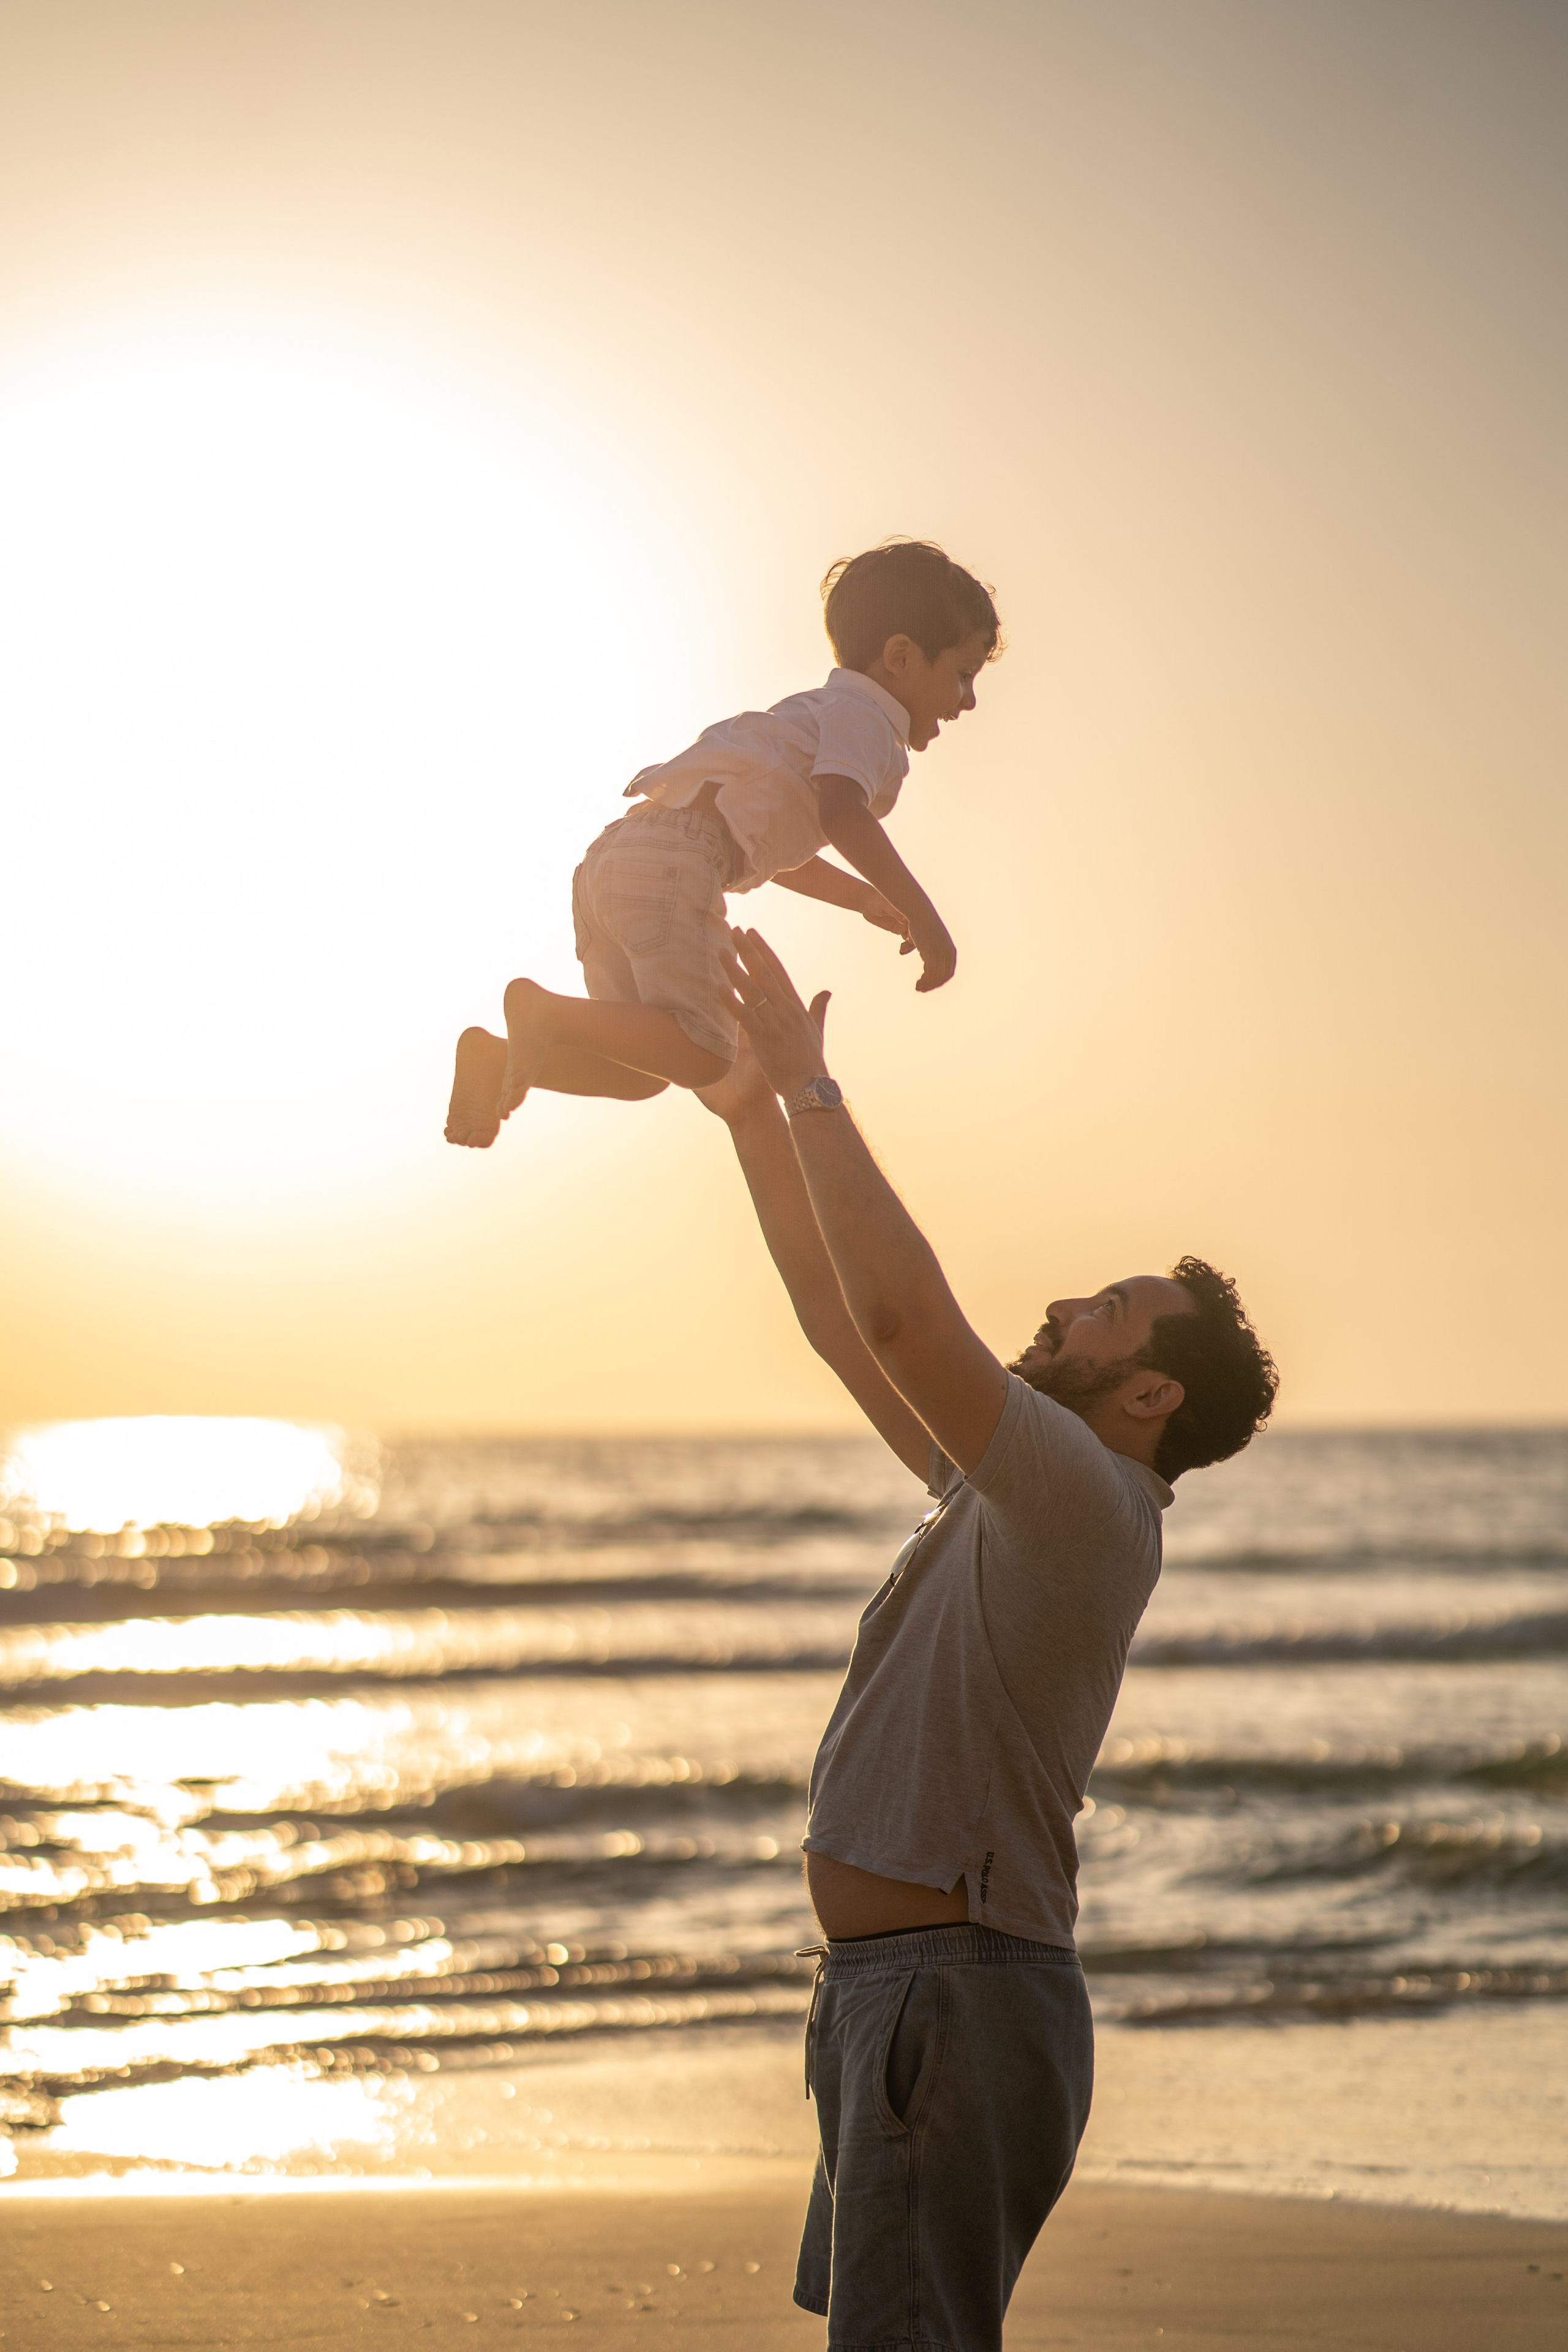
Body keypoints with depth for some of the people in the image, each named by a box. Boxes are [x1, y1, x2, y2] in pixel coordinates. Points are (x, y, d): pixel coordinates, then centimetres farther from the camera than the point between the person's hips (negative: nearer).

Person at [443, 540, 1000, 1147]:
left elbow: (777, 855, 47)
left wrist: (866, 898, 41)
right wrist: (921, 913, -16)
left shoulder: (812, 716, 35)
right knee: (703, 1055, -17)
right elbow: (840, 812, -17)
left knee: (643, 1069, 13)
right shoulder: (862, 715, 4)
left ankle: (494, 1057, 0)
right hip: (675, 859, -10)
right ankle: (545, 1012, -24)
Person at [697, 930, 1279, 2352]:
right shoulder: (1009, 1488, 15)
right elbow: (847, 1324, 21)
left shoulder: (1088, 1500, -14)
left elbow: (904, 1318, -26)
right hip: (892, 1985, 10)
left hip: (961, 2000, -10)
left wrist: (811, 1088, -19)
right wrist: (754, 1114, 17)